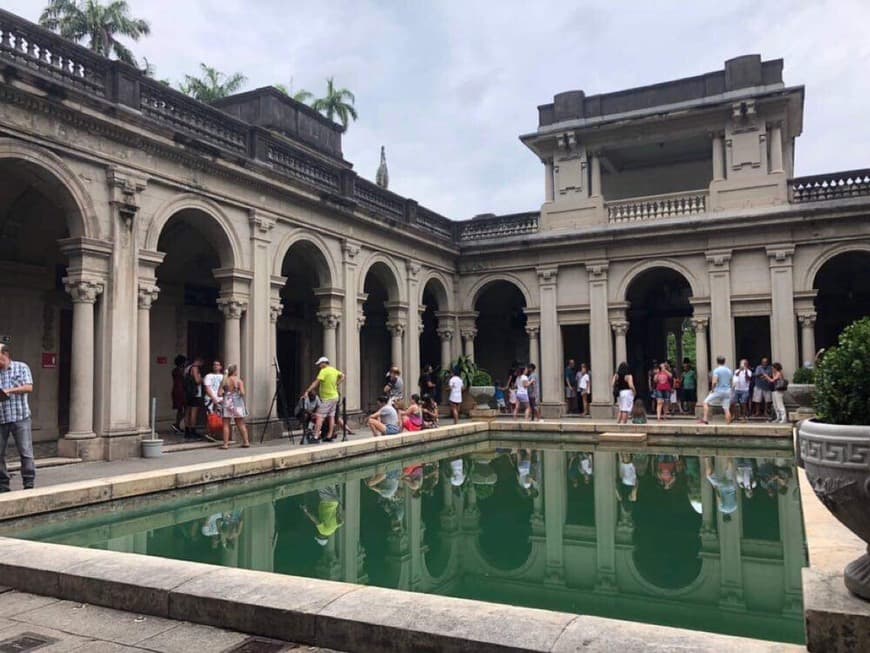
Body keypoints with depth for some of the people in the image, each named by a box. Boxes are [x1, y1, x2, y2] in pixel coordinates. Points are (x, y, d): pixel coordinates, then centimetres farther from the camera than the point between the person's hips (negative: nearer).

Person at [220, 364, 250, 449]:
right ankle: (246, 441, 14)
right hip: (237, 403, 1)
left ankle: (225, 444, -1)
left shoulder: (224, 381, -3)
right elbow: (242, 393, -14)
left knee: (226, 425, 3)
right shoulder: (239, 381, -5)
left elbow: (220, 394, -6)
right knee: (241, 424, 12)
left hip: (227, 403, -1)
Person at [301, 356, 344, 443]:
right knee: (331, 416, 12)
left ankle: (316, 437, -18)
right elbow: (342, 376, 22)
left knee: (319, 417, -11)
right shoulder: (334, 370, 9)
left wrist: (307, 391, -26)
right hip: (334, 396, 9)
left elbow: (316, 382, -23)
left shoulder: (324, 371, -15)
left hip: (327, 398, -9)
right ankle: (329, 436, 15)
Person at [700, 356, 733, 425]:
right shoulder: (729, 371, 9)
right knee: (727, 409, 6)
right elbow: (730, 382, 17)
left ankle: (705, 419, -3)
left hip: (718, 391, -5)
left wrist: (712, 390, -7)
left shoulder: (716, 370, -11)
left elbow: (714, 382, -20)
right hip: (727, 391, 5)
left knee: (706, 402, 6)